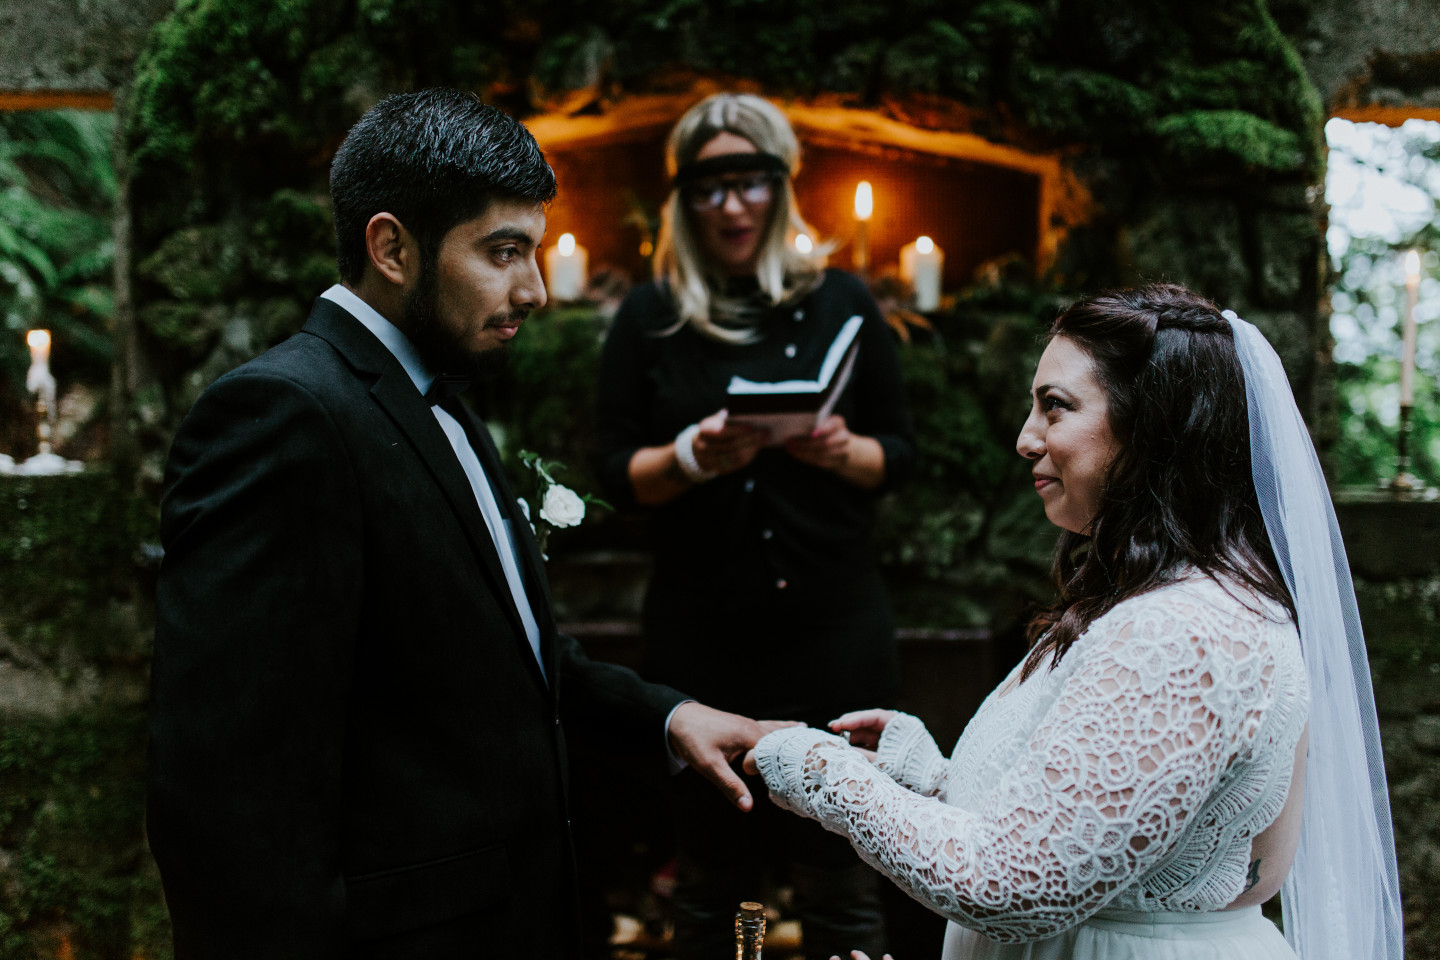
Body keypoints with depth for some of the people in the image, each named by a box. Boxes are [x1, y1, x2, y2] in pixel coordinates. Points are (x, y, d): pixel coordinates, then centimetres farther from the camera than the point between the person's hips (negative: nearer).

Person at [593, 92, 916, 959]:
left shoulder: (841, 302, 6)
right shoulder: (650, 317, 5)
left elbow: (901, 454, 8)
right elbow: (617, 474, 4)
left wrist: (844, 452, -14)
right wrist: (694, 456, -16)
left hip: (836, 620, 0)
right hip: (701, 628, 0)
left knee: (843, 884, 4)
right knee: (711, 878, 6)